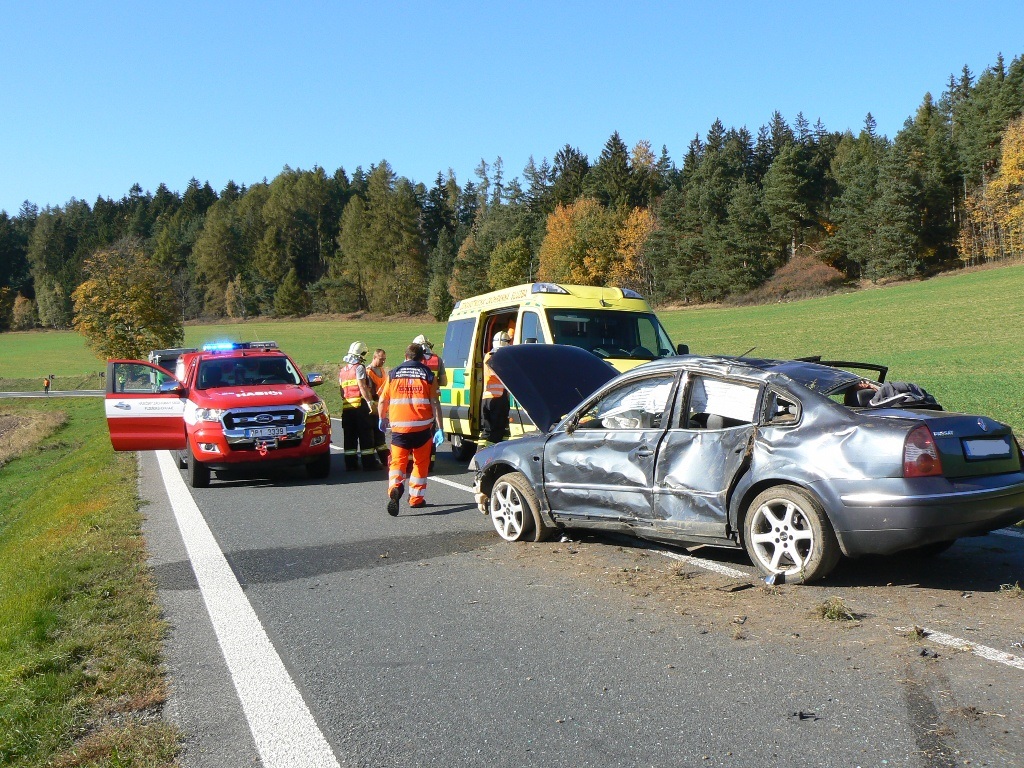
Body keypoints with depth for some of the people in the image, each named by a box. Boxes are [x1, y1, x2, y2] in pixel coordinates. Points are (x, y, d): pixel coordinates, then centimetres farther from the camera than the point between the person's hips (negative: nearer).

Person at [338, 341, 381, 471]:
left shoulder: (342, 370, 15)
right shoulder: (359, 368, -7)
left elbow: (341, 389, 15)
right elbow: (362, 387, -15)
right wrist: (369, 401, -16)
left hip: (346, 407, 6)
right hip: (360, 405, -6)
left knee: (349, 436, 8)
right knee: (366, 435, -2)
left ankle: (350, 463, 9)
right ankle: (369, 462, -1)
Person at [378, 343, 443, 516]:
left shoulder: (393, 374, 6)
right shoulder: (428, 375, 2)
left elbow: (383, 400, 10)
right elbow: (434, 403, -3)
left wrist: (382, 419, 28)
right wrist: (439, 428, -2)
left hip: (399, 427, 0)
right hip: (422, 427, 0)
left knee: (398, 461, 2)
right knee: (421, 463, 14)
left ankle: (395, 487, -26)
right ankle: (416, 498, 18)